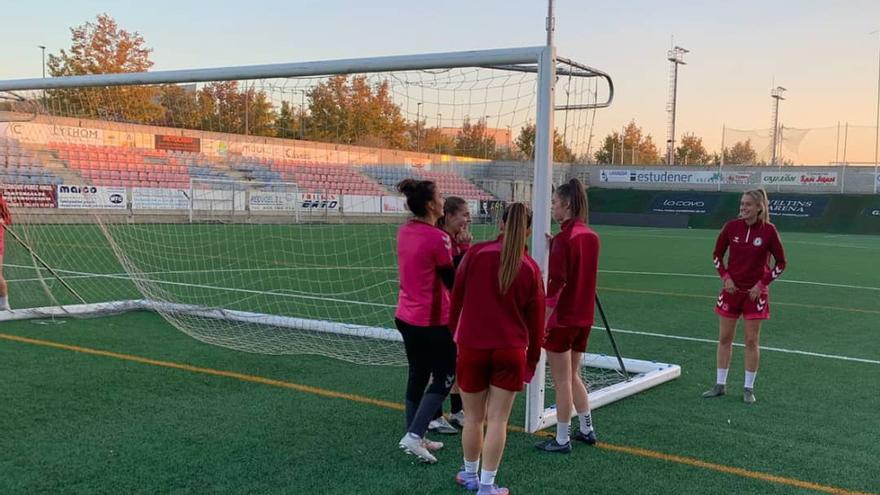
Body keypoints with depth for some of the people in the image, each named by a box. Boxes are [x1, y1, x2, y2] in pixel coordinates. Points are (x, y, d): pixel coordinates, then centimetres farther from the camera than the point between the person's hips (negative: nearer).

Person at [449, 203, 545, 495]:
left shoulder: (476, 254, -6)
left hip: (472, 346, 0)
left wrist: (453, 334, 15)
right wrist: (531, 362, 14)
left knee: (473, 417, 14)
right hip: (511, 351, 0)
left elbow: (456, 298, 0)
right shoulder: (531, 269, -3)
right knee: (497, 420, 6)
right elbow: (536, 321, 3)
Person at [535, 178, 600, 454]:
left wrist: (542, 321, -19)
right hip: (584, 318, 8)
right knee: (573, 376, 21)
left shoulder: (563, 239, -17)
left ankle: (562, 440, 12)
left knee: (562, 381, 3)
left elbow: (556, 284, -21)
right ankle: (587, 430, 28)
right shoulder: (591, 237, 6)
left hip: (562, 319, -8)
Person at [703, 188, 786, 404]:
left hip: (755, 293, -2)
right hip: (731, 289, 3)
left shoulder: (769, 231, -10)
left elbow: (781, 263, -1)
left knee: (751, 341, 2)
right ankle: (720, 385, 19)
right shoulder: (731, 227, -4)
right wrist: (725, 277, -4)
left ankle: (748, 388, 14)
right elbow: (717, 255, 9)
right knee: (724, 338, 8)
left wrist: (762, 283, -8)